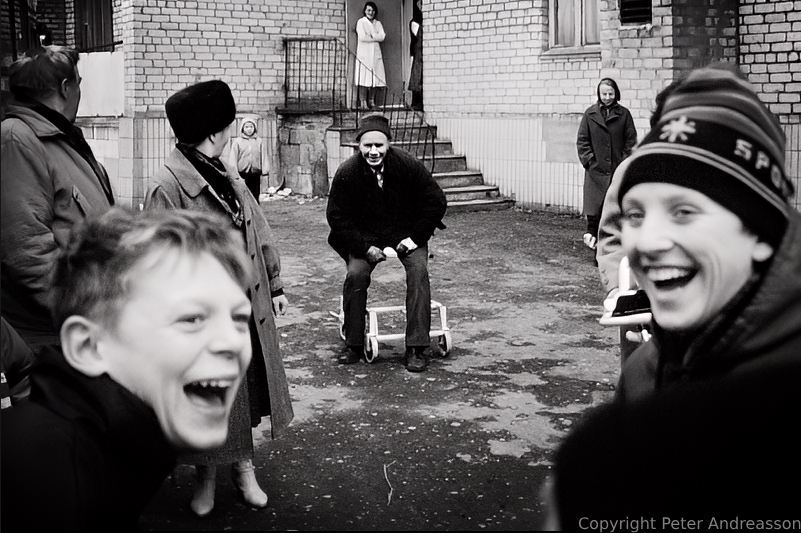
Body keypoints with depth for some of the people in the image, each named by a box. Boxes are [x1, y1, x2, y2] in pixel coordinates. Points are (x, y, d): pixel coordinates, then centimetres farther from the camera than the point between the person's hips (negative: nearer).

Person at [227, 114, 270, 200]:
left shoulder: (259, 142, 7)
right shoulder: (237, 142, 1)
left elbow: (264, 156, 7)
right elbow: (233, 158, -1)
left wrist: (265, 169, -2)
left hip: (255, 174, 2)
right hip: (242, 173, -2)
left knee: (255, 195, 8)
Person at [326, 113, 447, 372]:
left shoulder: (408, 165, -17)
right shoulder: (347, 173, -16)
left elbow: (436, 201, -9)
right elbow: (336, 215, -8)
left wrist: (415, 238, -14)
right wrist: (365, 248, -16)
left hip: (407, 234, 0)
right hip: (366, 236, 1)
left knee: (418, 270, -25)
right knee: (355, 274, -23)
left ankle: (416, 348, -19)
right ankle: (353, 345, -5)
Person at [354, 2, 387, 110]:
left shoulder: (378, 23, 18)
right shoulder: (361, 22, 4)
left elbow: (382, 37, 3)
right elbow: (362, 37, -10)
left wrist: (371, 35, -8)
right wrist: (376, 37, -2)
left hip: (376, 53, 5)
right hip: (364, 53, -5)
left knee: (377, 78, -2)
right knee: (364, 78, -11)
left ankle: (371, 101, 6)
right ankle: (363, 102, -10)